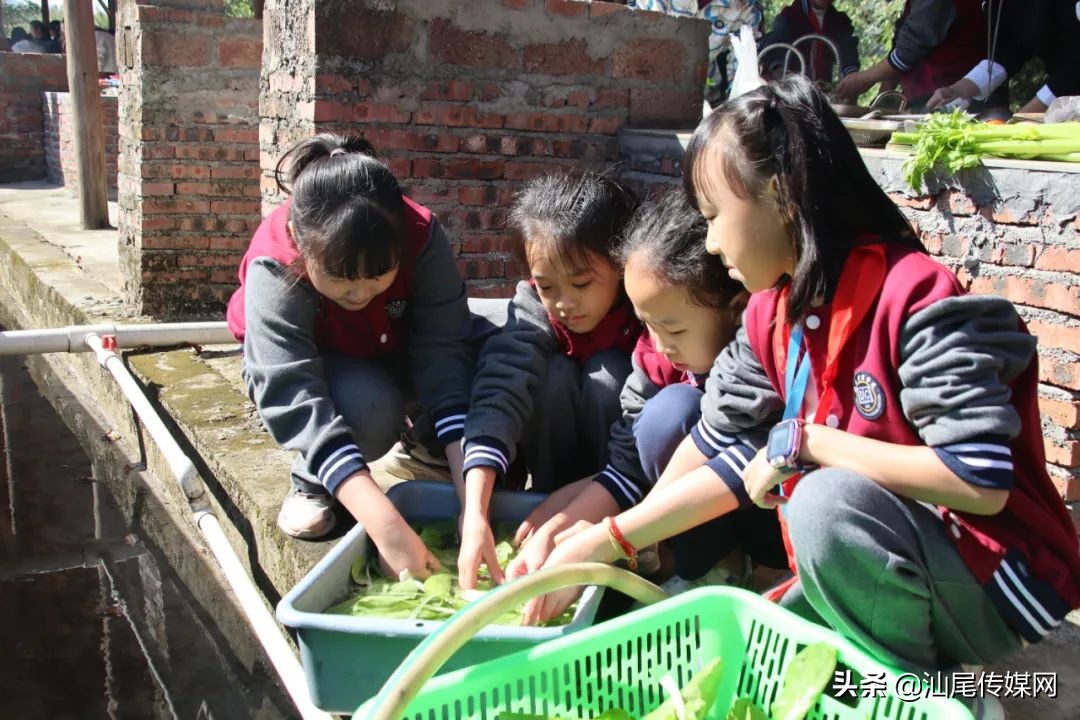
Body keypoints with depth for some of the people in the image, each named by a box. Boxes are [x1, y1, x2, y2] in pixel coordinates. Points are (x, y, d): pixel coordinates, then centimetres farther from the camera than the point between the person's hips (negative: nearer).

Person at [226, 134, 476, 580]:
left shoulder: (421, 237, -32)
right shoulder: (273, 270, -37)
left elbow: (444, 352, -35)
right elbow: (293, 395, -46)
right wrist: (385, 526, -57)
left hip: (396, 352, 4)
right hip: (310, 361, -3)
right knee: (367, 408, -37)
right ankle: (311, 484, -3)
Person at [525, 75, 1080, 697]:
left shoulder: (915, 298, -24)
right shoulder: (772, 314, -1)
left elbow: (980, 482, -29)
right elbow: (736, 463, 1)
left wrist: (805, 442, -23)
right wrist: (598, 545, -3)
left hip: (996, 584, -7)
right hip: (887, 571, 7)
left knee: (826, 499, -32)